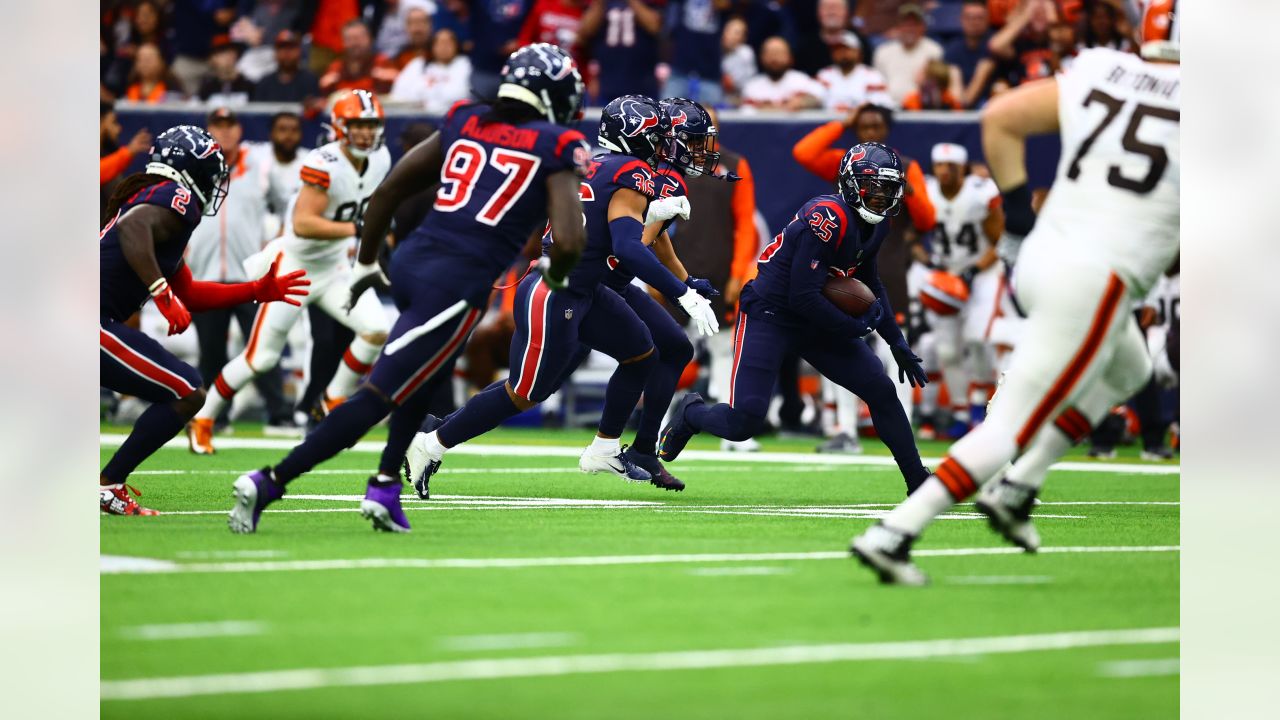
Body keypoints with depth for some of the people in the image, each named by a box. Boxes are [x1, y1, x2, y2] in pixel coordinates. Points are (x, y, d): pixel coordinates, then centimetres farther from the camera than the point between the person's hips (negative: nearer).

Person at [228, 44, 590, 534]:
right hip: (460, 285, -6)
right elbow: (568, 243, -11)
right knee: (378, 396, -5)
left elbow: (388, 191, 17)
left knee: (425, 376, 31)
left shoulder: (463, 124, 16)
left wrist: (366, 263, 27)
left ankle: (384, 487, 23)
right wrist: (555, 274, 12)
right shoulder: (556, 150, 0)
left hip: (411, 261, 6)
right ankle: (269, 484, -11)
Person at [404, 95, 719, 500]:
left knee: (642, 356, 17)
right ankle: (432, 444, 12)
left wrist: (651, 213, 16)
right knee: (523, 395, 1)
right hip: (554, 299, -10)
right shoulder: (633, 176, -16)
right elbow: (628, 250, -27)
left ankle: (605, 451, 25)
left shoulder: (596, 165, 11)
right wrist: (684, 295, -26)